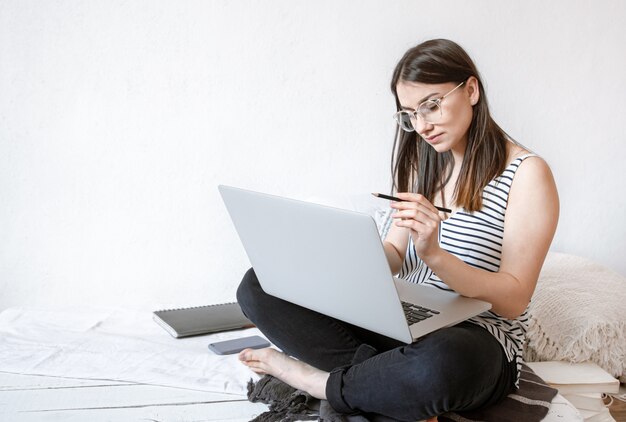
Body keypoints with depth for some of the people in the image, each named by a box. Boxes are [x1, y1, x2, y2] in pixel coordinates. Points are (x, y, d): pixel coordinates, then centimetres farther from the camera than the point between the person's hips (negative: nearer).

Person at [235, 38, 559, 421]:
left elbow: (514, 300, -12)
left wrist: (434, 253, -28)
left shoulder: (526, 173, -7)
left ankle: (321, 382, -15)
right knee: (260, 284, -11)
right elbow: (394, 255, 10)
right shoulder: (424, 163, 13)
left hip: (477, 339, -5)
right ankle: (390, 379, -20)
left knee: (437, 364, -45)